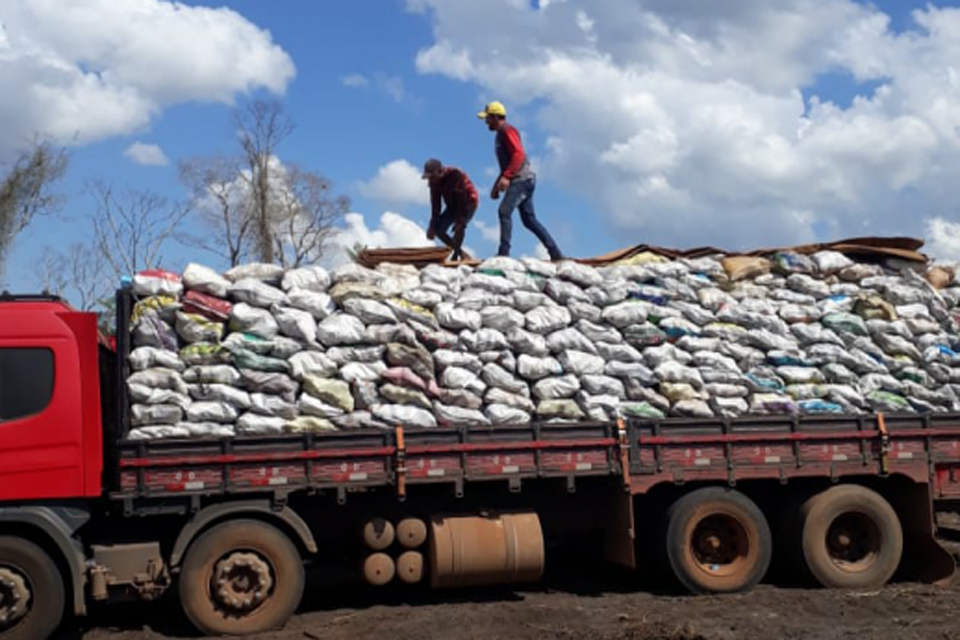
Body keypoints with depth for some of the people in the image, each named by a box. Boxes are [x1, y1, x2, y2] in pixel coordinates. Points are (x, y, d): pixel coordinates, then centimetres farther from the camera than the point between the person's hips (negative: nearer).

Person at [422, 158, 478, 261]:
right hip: (452, 205, 6)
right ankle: (459, 251, 5)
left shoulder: (456, 175, -31)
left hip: (468, 203, -6)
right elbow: (435, 203, -6)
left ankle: (456, 254, -23)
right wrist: (433, 225, -10)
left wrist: (460, 220, -36)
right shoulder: (434, 181, -12)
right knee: (438, 229, -9)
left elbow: (463, 199, -32)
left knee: (460, 226, -33)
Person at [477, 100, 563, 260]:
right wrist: (496, 186, 25)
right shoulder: (500, 134, 23)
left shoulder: (507, 131, -6)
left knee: (504, 211, -20)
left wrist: (506, 177, -29)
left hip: (522, 179, -10)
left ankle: (504, 252, -26)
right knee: (529, 220, 8)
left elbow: (518, 154, -20)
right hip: (521, 181, 10)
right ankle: (555, 253, 9)